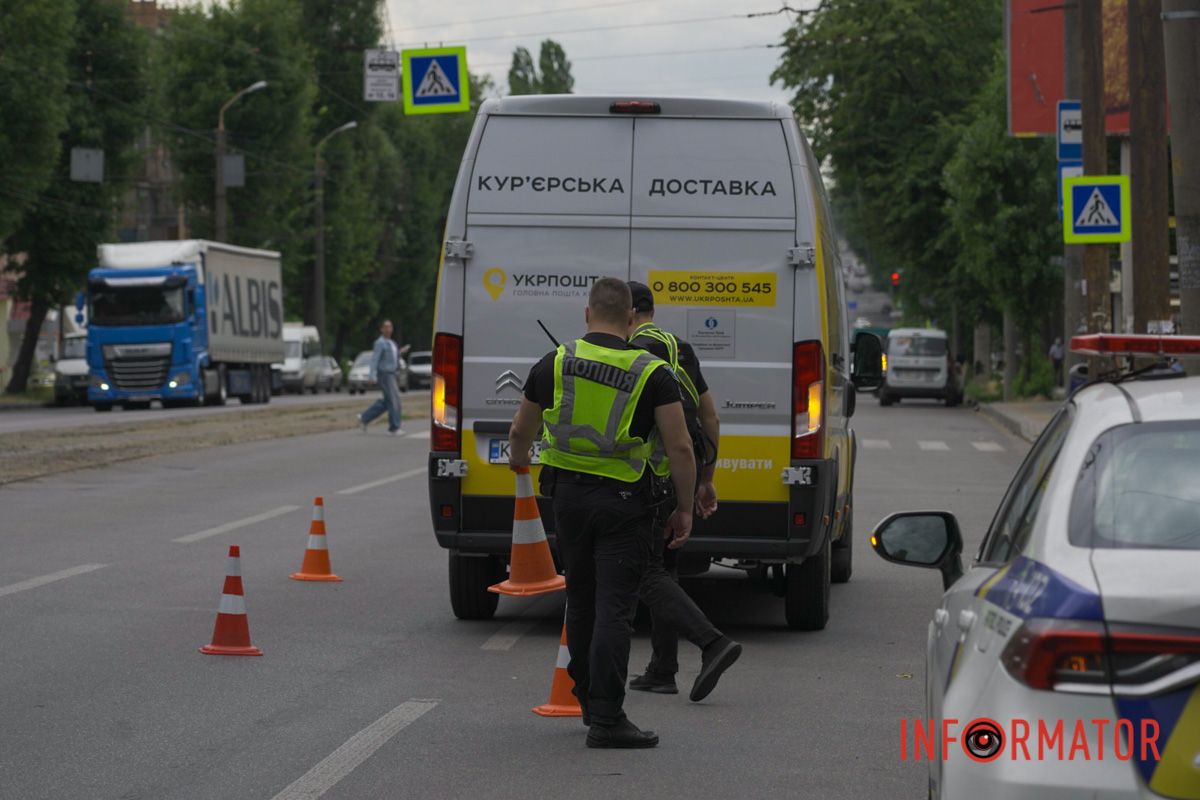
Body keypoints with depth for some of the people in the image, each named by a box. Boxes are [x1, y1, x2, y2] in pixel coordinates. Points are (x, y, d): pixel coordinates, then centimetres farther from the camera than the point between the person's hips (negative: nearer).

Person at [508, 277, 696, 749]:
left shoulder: (554, 365, 1)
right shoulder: (652, 373, -8)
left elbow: (520, 432, 14)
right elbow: (680, 449, -11)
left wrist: (518, 461, 37)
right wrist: (685, 509, 0)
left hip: (567, 493, 4)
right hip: (623, 502, -4)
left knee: (581, 600, 19)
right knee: (614, 608, -5)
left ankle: (590, 703, 29)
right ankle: (605, 720, -9)